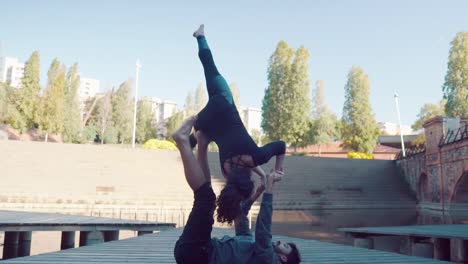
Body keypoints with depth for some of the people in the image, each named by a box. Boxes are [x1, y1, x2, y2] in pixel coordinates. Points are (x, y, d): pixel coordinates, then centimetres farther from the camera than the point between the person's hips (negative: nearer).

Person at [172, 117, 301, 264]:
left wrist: (269, 189, -14)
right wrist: (256, 194, 28)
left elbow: (263, 228, -15)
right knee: (205, 195, 20)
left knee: (206, 197, -19)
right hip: (191, 251, 8)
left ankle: (183, 140, -13)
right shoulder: (252, 244, 27)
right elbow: (240, 217, 36)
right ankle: (202, 144, 7)